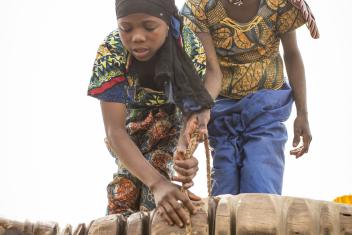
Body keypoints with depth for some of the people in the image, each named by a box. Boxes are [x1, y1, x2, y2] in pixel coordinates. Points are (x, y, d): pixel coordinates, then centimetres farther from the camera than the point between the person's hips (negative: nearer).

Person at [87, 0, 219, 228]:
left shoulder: (190, 46, -31)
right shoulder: (110, 51, -34)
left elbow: (195, 108, -30)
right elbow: (115, 131, -37)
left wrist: (184, 150, -55)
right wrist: (156, 183, -52)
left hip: (172, 118, 0)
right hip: (131, 121, 0)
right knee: (124, 192, -14)